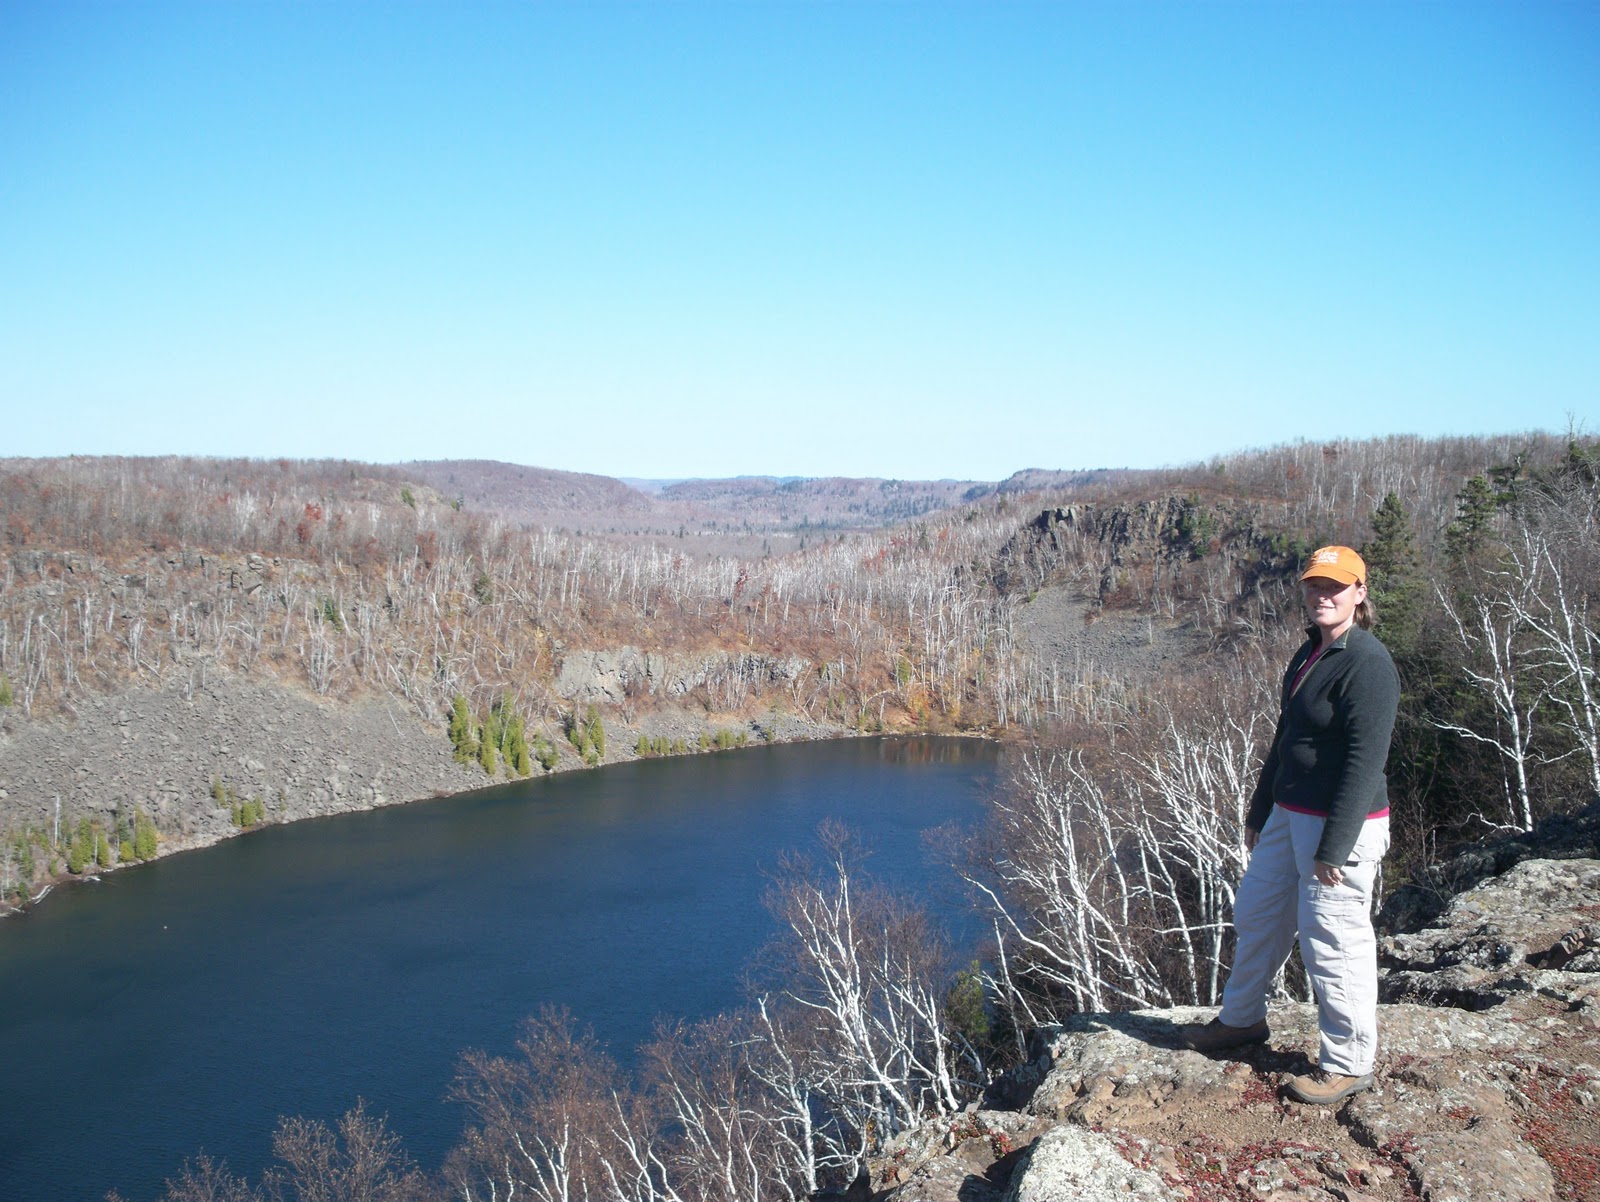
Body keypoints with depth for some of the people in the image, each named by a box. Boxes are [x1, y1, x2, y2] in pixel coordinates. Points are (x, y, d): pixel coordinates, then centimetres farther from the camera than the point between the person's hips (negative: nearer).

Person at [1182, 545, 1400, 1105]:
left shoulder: (1367, 664, -19)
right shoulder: (1310, 653, 10)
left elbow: (1365, 762, -22)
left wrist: (1335, 847, -22)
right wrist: (1260, 811, 22)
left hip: (1341, 826, -10)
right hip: (1291, 816, 10)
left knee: (1331, 941, 0)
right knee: (1257, 915, 21)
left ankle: (1348, 1063, 17)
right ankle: (1242, 1018, 41)